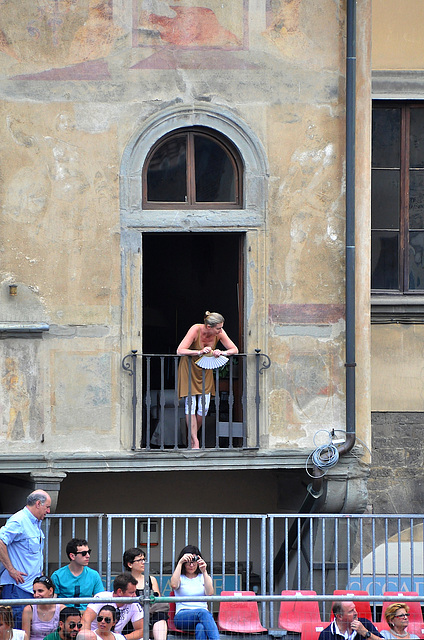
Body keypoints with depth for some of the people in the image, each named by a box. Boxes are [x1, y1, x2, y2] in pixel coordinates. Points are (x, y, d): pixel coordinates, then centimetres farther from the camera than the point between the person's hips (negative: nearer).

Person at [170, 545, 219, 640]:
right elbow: (174, 585, -11)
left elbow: (209, 593, -2)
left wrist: (204, 572, -9)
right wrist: (180, 562, -11)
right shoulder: (180, 578, 16)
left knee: (201, 627, -38)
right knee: (202, 612, -37)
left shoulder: (204, 577, 21)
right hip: (182, 616, -2)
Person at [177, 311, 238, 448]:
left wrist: (222, 353, -31)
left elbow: (234, 350, -10)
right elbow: (180, 350, -29)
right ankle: (195, 442, -8)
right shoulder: (196, 330, -26)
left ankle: (192, 436, 20)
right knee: (190, 405, -10)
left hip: (205, 370, 4)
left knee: (204, 407, -2)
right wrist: (199, 352, -40)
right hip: (189, 369, -4)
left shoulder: (219, 333, -15)